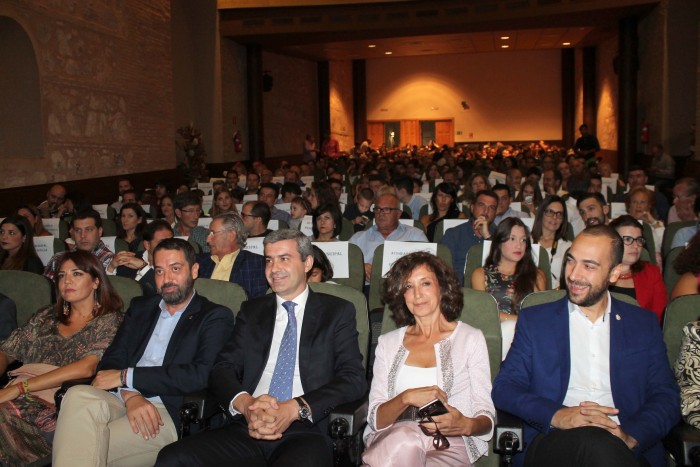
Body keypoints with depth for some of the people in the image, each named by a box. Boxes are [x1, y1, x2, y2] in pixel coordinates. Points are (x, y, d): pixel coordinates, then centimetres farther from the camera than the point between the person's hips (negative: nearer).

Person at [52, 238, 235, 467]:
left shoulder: (215, 317, 6)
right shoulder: (140, 308, 23)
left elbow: (201, 375, -10)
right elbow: (111, 360, 12)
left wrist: (126, 376, -8)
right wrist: (130, 394, -12)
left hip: (169, 414, -5)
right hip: (119, 402, 5)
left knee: (87, 445, -32)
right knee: (78, 395, -30)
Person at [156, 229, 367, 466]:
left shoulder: (338, 311, 10)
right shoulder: (251, 311, 20)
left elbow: (354, 378, 0)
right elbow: (223, 368, 10)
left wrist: (295, 408, -15)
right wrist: (244, 403, -13)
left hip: (305, 431, -3)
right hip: (247, 429, 3)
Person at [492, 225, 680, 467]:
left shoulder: (644, 324, 16)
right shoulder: (534, 320, 12)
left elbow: (666, 397, 10)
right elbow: (504, 389, 5)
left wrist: (630, 437, -11)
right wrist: (556, 415, -14)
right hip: (551, 441, -2)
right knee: (596, 442, -35)